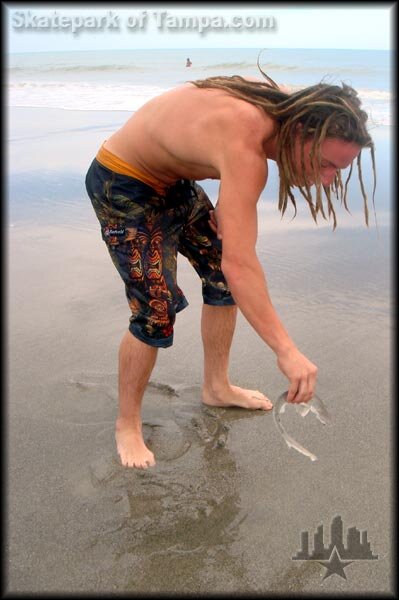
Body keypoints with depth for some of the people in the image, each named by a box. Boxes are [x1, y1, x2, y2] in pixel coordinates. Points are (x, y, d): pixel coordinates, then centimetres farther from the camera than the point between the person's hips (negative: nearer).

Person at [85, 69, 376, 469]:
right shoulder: (245, 148, -37)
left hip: (172, 178, 9)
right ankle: (127, 425, 5)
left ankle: (216, 387, 26)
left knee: (221, 275, 9)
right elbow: (240, 263, -43)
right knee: (157, 308, -15)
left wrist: (227, 208, 2)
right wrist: (286, 351, -44)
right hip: (122, 185, -9)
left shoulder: (276, 104, -10)